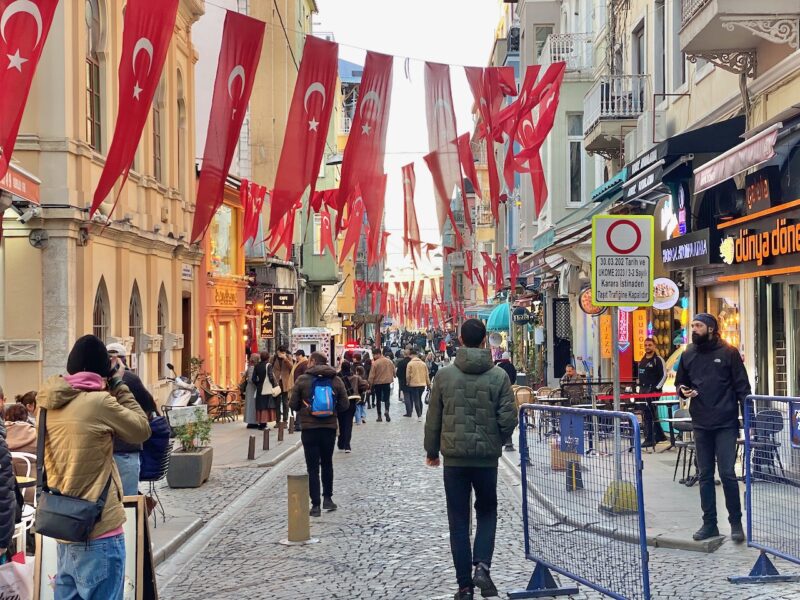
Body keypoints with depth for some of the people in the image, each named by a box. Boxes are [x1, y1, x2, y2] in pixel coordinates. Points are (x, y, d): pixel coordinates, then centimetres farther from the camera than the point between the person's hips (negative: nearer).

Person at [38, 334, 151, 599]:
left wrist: (109, 388, 10)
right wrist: (118, 384, 1)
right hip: (98, 529, -8)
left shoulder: (49, 403, 4)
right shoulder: (99, 401, -17)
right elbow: (142, 430, -4)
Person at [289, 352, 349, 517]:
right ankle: (328, 498, 23)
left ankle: (316, 505, 1)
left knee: (312, 467, 3)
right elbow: (344, 405, 0)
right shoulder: (336, 380, 0)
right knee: (327, 464, 21)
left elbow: (293, 404, -6)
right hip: (329, 427, 3)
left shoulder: (303, 380, -7)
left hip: (309, 428, -3)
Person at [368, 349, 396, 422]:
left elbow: (372, 375, -13)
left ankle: (379, 416, 10)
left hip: (378, 383, -2)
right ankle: (387, 411, -17)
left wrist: (370, 385, -5)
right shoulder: (389, 361, -1)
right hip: (387, 382, 2)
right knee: (386, 398, 9)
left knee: (378, 399, 9)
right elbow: (393, 371, 6)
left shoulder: (375, 363, -13)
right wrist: (391, 379, 20)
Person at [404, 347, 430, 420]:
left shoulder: (410, 363, -10)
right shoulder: (423, 363, 2)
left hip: (414, 385, -4)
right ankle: (420, 415, 21)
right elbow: (427, 375, 6)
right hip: (422, 384, 4)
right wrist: (428, 383, 15)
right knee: (419, 399, 17)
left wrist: (408, 383, 8)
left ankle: (419, 416, -5)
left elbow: (408, 376, -9)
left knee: (416, 400, 1)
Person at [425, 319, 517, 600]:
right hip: (487, 458, 0)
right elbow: (508, 419, -7)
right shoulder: (498, 376, -6)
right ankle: (482, 566, -3)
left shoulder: (445, 375, -4)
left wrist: (432, 451, 16)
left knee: (459, 521, 7)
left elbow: (433, 419, 1)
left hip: (454, 458, 0)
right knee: (487, 512, 18)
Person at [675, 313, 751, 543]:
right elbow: (680, 382, 20)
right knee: (705, 476, 8)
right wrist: (683, 390, -4)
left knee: (728, 474, -6)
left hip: (725, 423, -4)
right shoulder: (688, 355, 9)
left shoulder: (729, 352, -3)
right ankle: (709, 523, 15)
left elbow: (742, 386, -3)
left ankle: (736, 523, 7)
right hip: (700, 425, 4)